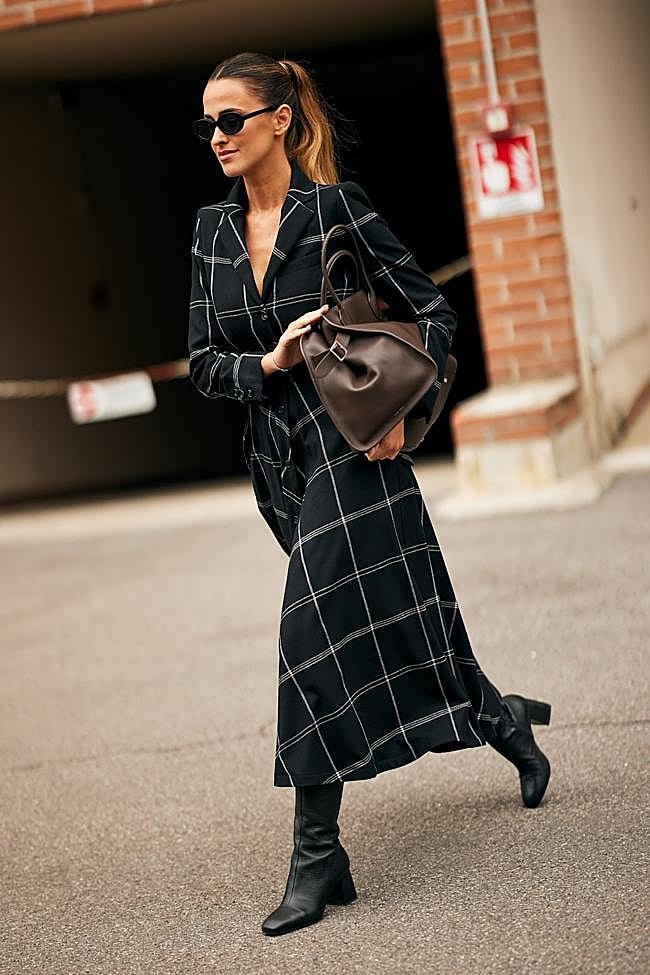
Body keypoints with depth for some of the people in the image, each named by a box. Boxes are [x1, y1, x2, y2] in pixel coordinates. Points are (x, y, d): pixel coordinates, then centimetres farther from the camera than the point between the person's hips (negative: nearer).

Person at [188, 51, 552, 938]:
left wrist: (407, 409, -17)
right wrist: (268, 364, -13)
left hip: (348, 445, -6)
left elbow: (433, 312, -4)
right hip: (278, 461, 6)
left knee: (317, 637, -13)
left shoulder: (336, 208, -7)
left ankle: (318, 854, -4)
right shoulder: (213, 231, 9)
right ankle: (504, 722, 40)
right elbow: (203, 365, 7)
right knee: (371, 626, 15)